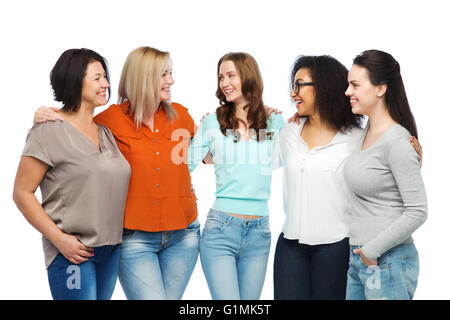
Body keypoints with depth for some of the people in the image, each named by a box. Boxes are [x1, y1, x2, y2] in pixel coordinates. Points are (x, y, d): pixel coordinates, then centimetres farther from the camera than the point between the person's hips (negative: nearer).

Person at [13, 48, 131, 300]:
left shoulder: (106, 132, 14)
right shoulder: (50, 130, -8)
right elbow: (22, 193, -9)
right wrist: (59, 239, -15)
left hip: (111, 250, 7)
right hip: (72, 251, -7)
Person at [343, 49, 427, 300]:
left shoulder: (397, 143, -17)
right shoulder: (368, 131, 7)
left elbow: (417, 212, -18)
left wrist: (373, 250, -15)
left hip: (387, 261, -8)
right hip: (359, 259, 8)